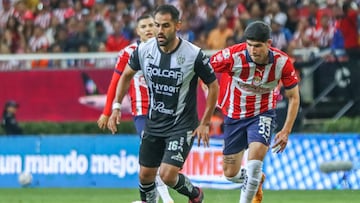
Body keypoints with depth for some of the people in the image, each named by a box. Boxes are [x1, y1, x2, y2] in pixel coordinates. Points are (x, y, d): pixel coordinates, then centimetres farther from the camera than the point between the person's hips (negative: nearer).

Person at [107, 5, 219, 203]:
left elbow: (213, 86, -6)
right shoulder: (144, 50, -8)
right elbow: (126, 75, 12)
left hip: (182, 125, -4)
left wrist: (205, 123, -6)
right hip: (154, 123, 4)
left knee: (168, 175, -15)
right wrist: (116, 106, 5)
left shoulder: (194, 55, -19)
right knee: (145, 174, 8)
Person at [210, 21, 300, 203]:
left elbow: (294, 97, -6)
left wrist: (286, 132, -10)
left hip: (262, 114, -1)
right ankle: (255, 180, 42)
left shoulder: (282, 62, -19)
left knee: (255, 159, -28)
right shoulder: (233, 55, -25)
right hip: (234, 116, 1)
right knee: (231, 174, 7)